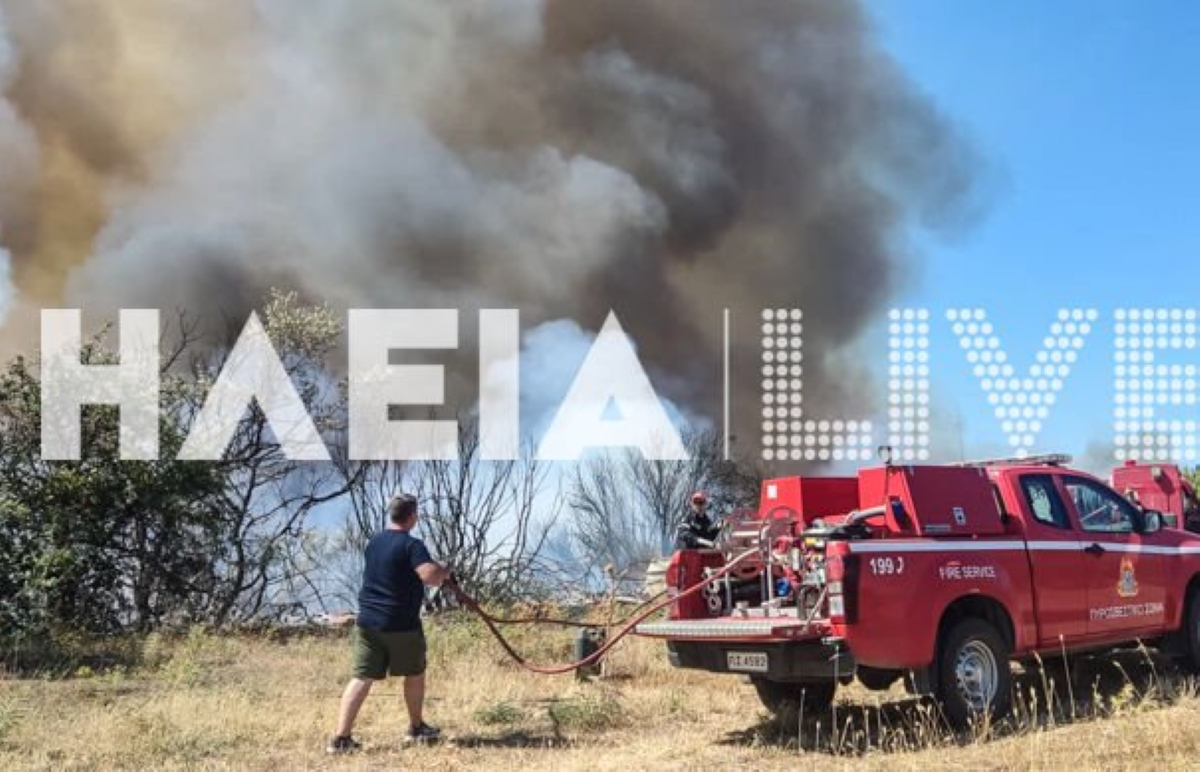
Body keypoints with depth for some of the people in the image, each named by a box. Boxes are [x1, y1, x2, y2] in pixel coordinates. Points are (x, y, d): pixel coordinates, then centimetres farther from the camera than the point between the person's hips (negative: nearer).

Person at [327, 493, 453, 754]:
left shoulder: (374, 542, 11)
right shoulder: (411, 545, -13)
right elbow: (430, 576, -27)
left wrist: (437, 571, 26)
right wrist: (445, 572, -4)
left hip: (367, 621, 6)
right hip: (401, 624, -5)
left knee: (362, 678, 2)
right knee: (414, 673, 17)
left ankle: (341, 738, -8)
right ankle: (417, 728, 31)